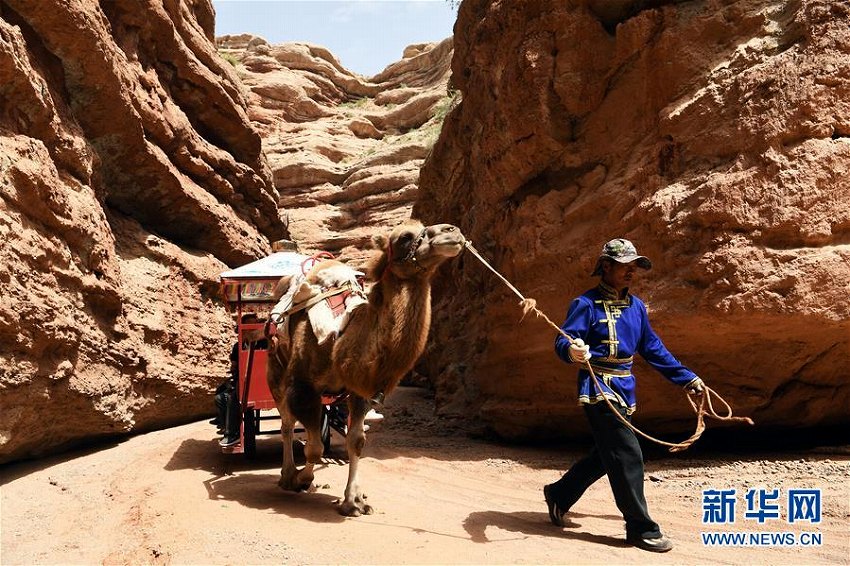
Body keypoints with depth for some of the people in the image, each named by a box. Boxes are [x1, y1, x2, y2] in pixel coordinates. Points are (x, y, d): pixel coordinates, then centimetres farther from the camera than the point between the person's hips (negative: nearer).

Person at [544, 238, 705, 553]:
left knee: (605, 455, 15)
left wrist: (686, 378, 17)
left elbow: (653, 349, 18)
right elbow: (562, 341, -19)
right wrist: (573, 350, -43)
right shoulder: (587, 303, -10)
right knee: (628, 456, -8)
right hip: (599, 388, -8)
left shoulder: (636, 306, 12)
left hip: (625, 388, 8)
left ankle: (559, 494, 33)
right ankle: (641, 528, 4)